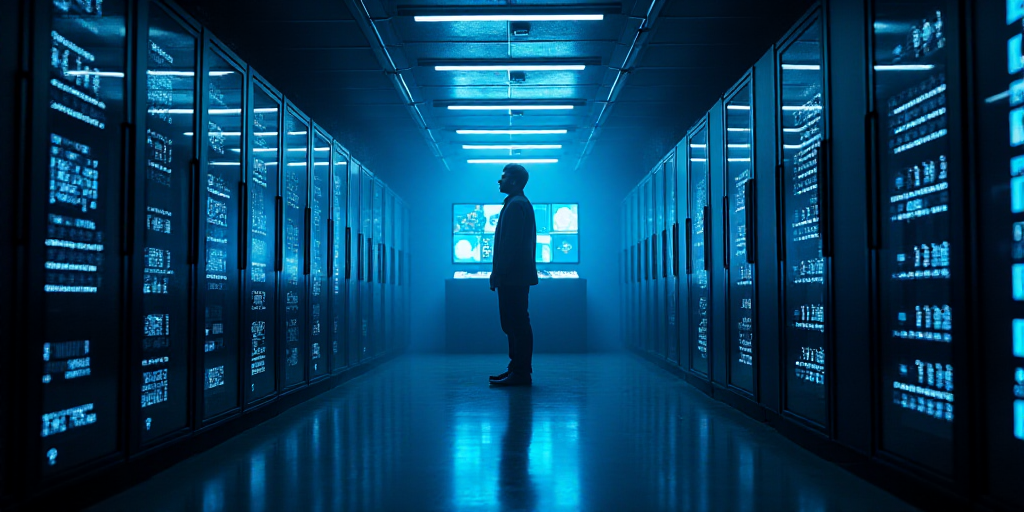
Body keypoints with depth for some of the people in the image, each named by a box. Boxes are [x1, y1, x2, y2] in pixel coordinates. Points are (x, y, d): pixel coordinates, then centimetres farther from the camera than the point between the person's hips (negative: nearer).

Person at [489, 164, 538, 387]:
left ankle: (521, 373, -4)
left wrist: (498, 273, -18)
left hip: (513, 276, -11)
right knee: (514, 324, 13)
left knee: (517, 324, -7)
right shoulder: (520, 203, 21)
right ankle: (517, 369, 19)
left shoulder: (515, 205, -12)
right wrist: (498, 273, 20)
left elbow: (510, 243, -20)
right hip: (515, 276, 11)